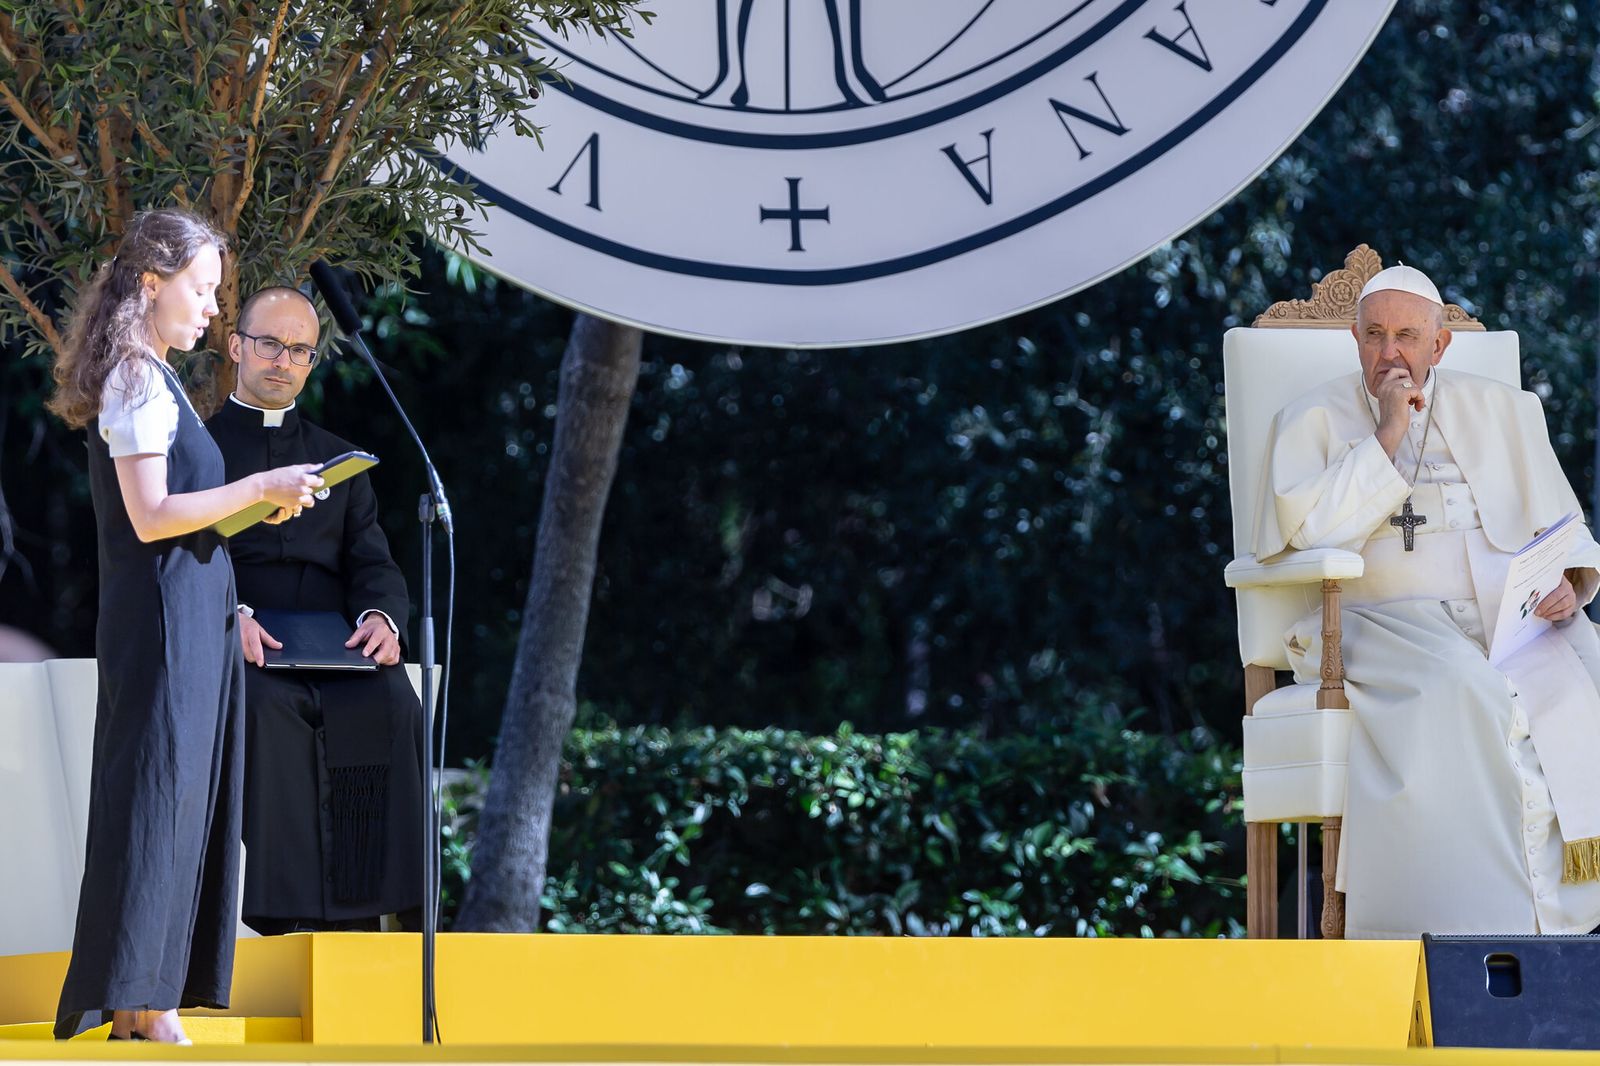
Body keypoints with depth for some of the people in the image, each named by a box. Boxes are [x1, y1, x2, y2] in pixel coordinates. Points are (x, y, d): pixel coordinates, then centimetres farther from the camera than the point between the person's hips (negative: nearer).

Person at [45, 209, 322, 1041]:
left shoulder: (146, 378, 17)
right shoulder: (139, 381, -13)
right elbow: (151, 515, -20)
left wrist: (255, 506, 13)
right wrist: (261, 488, -16)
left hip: (187, 621, 10)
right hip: (164, 622, -10)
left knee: (183, 805, 10)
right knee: (157, 796, -8)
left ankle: (146, 1004, 11)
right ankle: (144, 1007, -6)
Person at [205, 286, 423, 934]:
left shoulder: (339, 459, 26)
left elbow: (373, 564, 15)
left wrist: (381, 615, -10)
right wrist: (229, 613, -20)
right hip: (233, 649, -3)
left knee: (393, 704, -31)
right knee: (268, 706, -37)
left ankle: (364, 906, -34)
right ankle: (289, 908, -39)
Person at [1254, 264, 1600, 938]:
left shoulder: (1504, 410, 17)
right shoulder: (1314, 421, 10)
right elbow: (1307, 530, -8)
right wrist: (1387, 435, -8)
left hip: (1512, 620, 3)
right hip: (1385, 624, -3)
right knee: (1464, 686, -35)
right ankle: (1488, 923, -35)